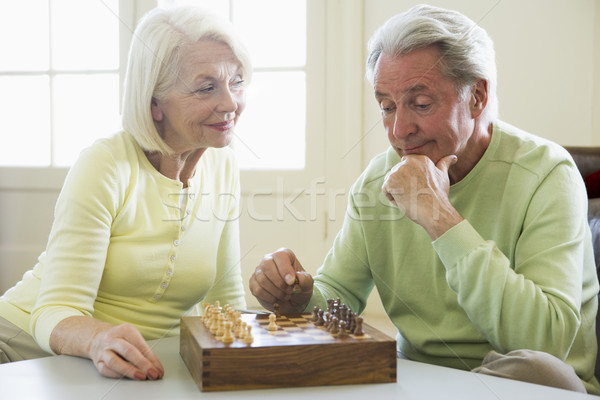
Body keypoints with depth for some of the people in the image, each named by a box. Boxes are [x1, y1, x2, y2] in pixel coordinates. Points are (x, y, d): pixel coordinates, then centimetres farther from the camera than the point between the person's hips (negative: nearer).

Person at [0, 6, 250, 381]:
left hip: (144, 368, 6)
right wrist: (99, 339, -39)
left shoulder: (223, 167, 1)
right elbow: (55, 314, -18)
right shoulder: (106, 167, -15)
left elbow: (227, 298, 11)